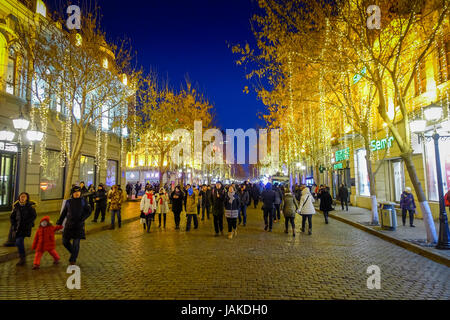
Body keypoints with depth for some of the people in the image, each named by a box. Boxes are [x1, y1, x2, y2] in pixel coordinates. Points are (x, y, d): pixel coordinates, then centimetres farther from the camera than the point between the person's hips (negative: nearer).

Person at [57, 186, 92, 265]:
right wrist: (59, 222, 10)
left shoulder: (83, 201, -2)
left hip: (79, 226, -3)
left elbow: (88, 212, -1)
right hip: (69, 225, 3)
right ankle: (73, 253, 34)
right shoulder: (68, 202, 4)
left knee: (76, 243, -1)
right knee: (65, 242, 9)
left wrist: (81, 219, -14)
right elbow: (64, 213, 12)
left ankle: (73, 259, 16)